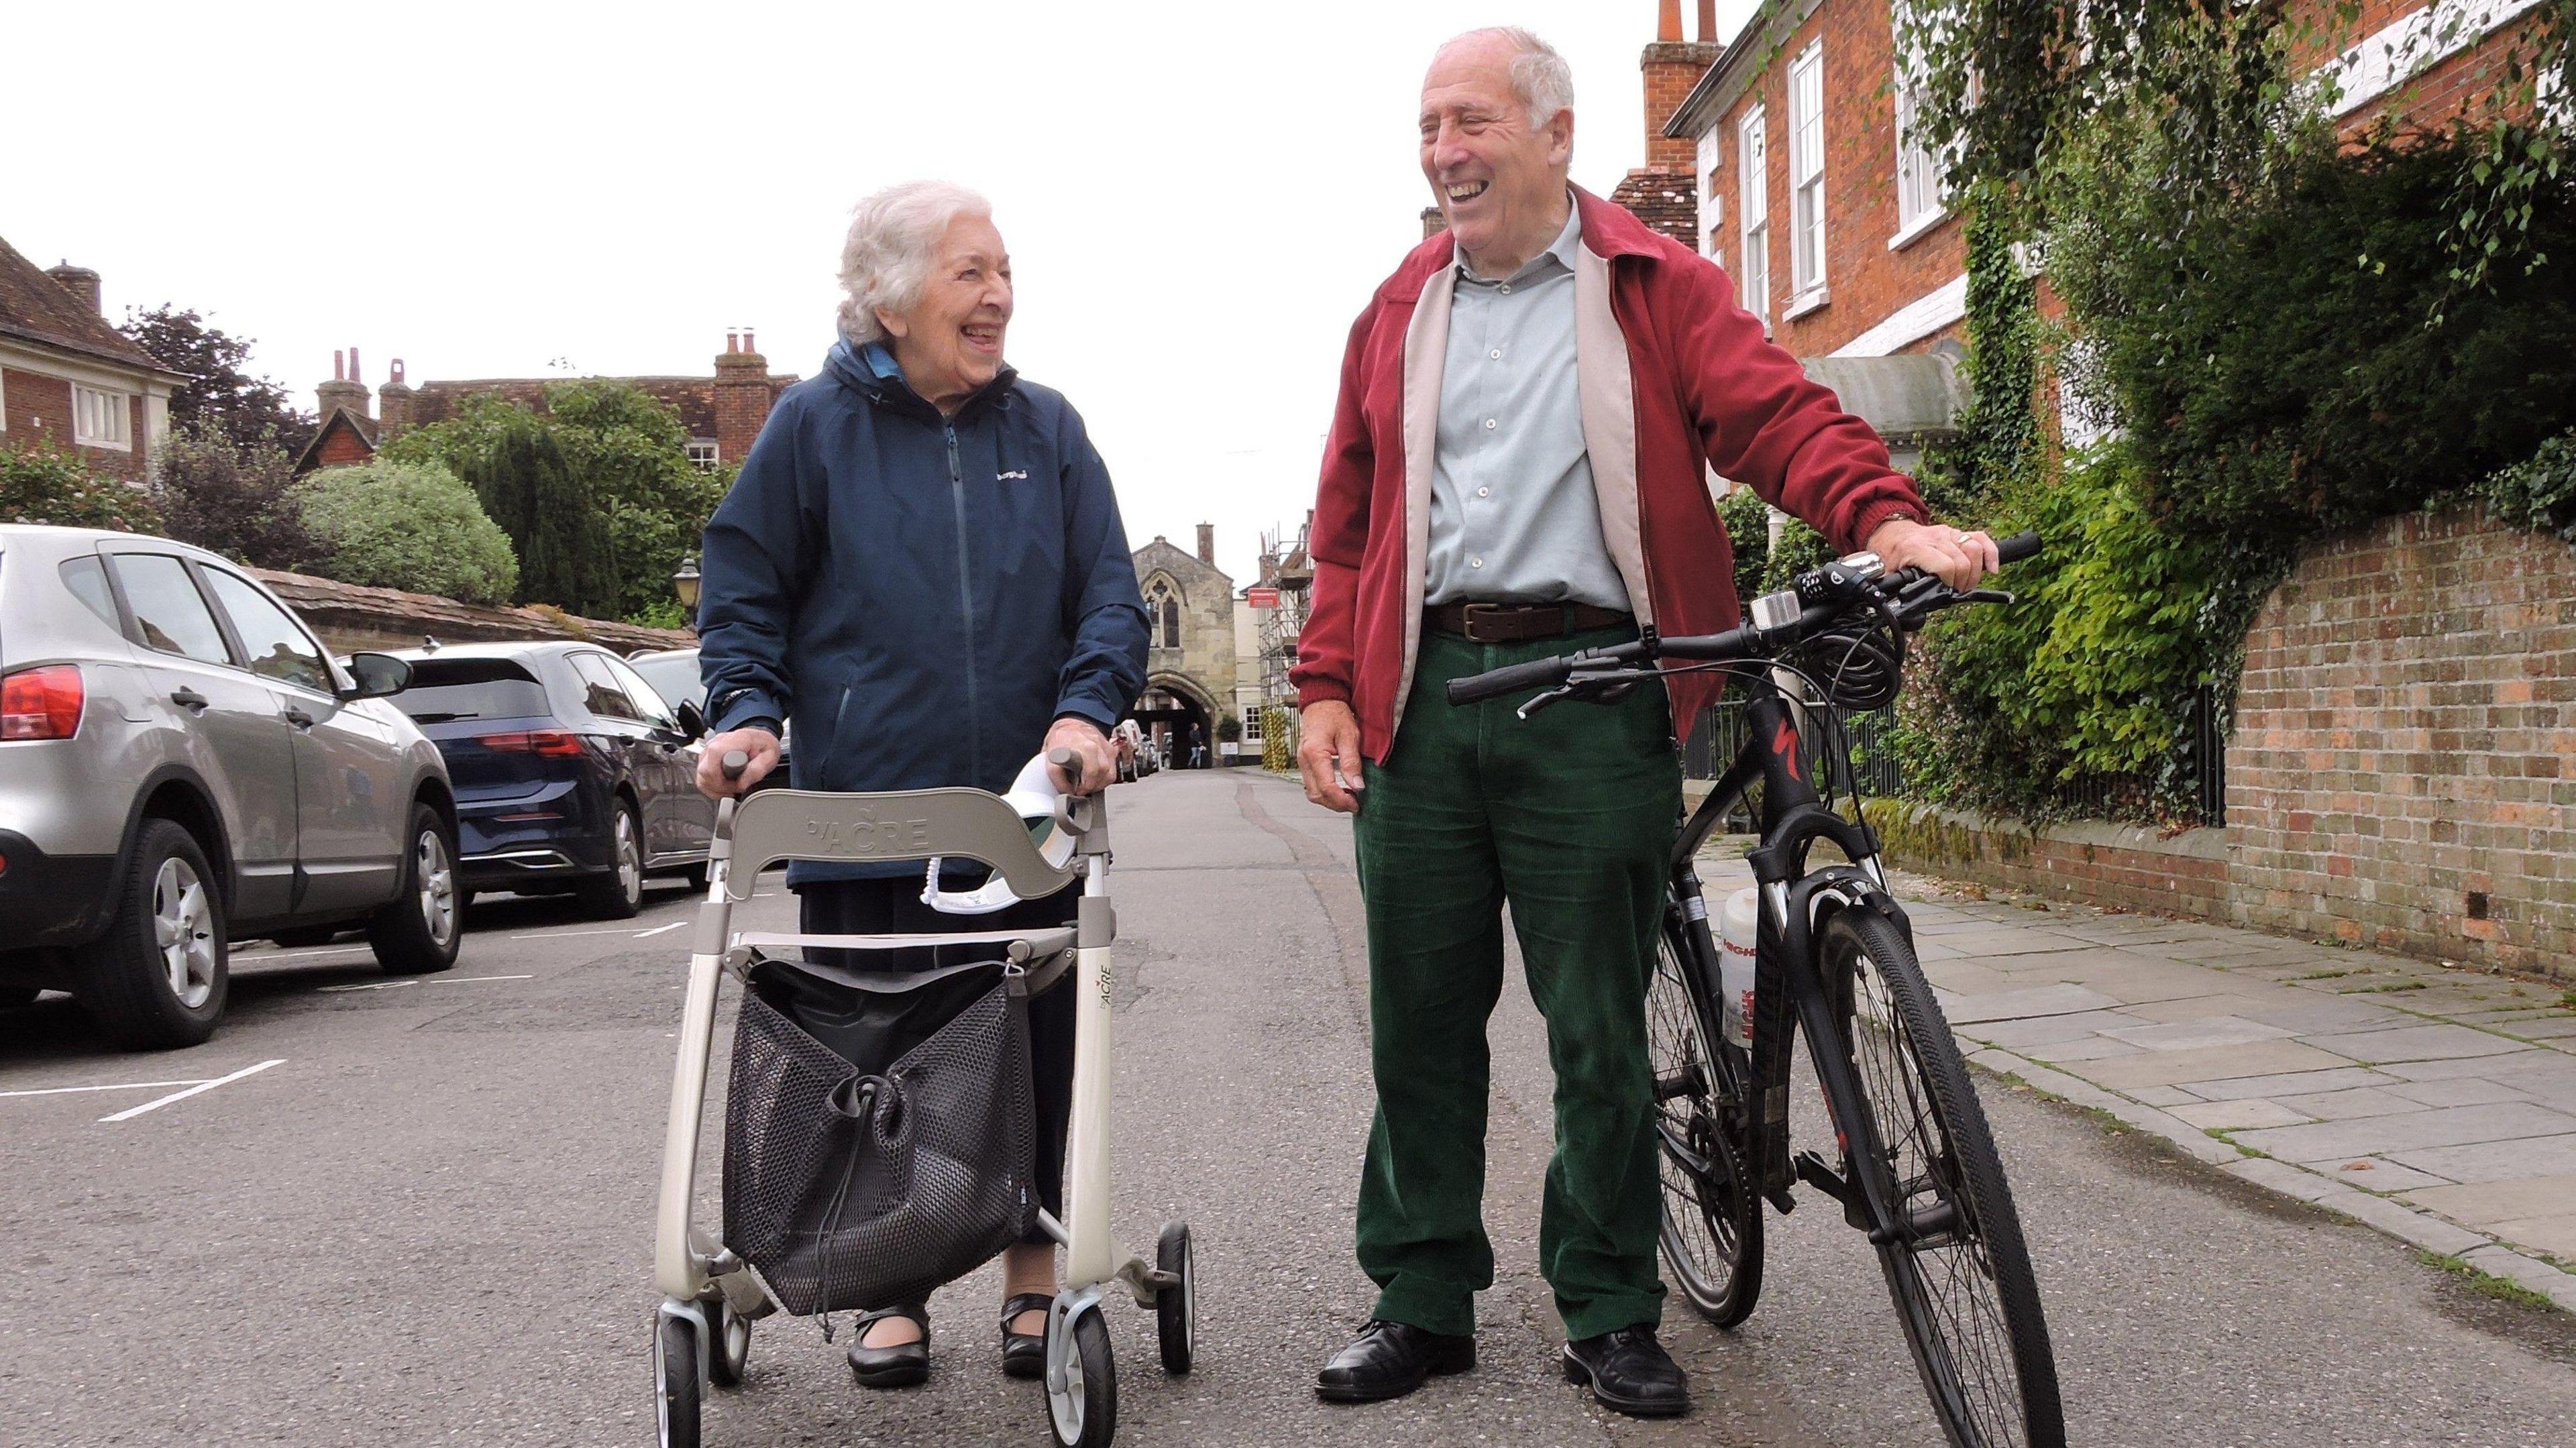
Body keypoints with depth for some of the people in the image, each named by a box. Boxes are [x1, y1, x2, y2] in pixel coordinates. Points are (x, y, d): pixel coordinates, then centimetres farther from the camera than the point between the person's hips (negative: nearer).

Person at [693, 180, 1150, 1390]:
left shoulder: (1046, 429, 8)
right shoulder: (814, 426, 3)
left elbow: (1109, 595, 5)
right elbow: (742, 594, 6)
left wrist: (1086, 710, -12)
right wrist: (748, 713, -9)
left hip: (1026, 811, 2)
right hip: (860, 812, -1)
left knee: (1033, 1049, 7)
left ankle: (1034, 1276, 24)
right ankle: (892, 1287, 22)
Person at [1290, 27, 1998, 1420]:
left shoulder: (1656, 289, 7)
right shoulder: (1400, 312, 17)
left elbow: (1775, 412, -6)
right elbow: (1347, 519, 16)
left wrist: (1887, 518, -25)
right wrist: (1328, 688, 7)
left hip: (1591, 695, -3)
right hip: (1423, 697, 3)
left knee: (1599, 1022, 2)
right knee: (1420, 1016, 7)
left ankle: (1610, 1313, 17)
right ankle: (1422, 1299, 20)